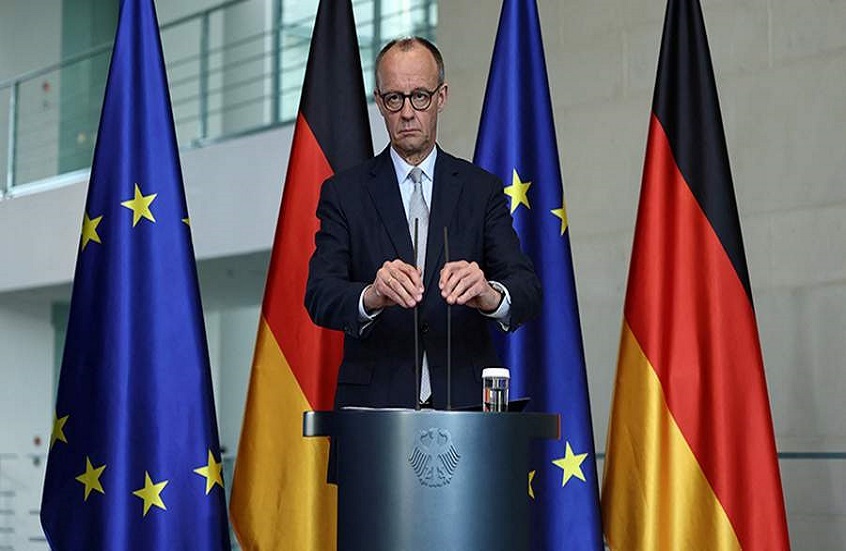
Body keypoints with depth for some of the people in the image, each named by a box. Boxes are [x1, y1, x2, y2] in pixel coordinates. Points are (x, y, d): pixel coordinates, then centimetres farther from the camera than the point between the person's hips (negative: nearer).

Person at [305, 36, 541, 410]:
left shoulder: (482, 190, 10)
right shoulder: (344, 193, 8)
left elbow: (527, 290, -1)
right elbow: (320, 296, -3)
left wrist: (489, 295, -24)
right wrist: (372, 296, -25)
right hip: (375, 402, -1)